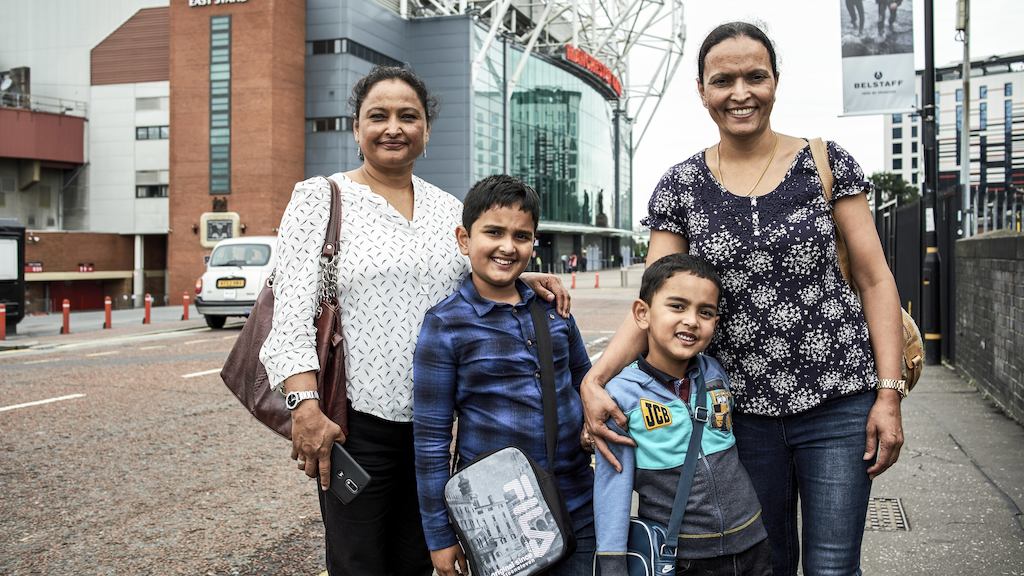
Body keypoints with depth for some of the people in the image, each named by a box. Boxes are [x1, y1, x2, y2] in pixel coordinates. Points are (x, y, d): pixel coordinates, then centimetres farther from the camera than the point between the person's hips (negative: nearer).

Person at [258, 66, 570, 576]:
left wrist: (523, 282, -5)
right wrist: (306, 405, -20)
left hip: (431, 418, 5)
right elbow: (293, 310, -10)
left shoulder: (447, 208, 11)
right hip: (355, 419, -4)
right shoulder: (320, 197, -2)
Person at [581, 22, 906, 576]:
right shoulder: (681, 186, 1)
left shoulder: (826, 163, -1)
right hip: (744, 412, 1)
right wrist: (595, 379, -20)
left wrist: (889, 392, -7)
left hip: (838, 404, -1)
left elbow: (875, 279, 0)